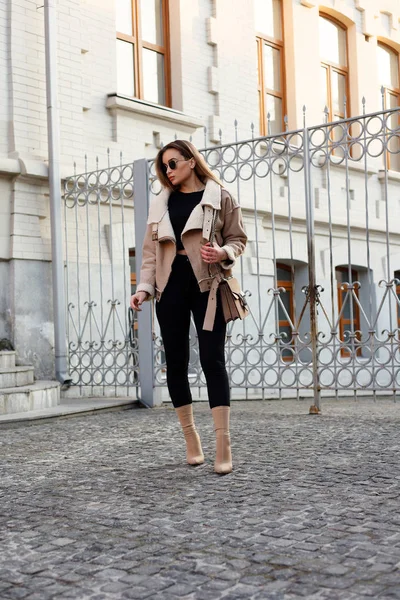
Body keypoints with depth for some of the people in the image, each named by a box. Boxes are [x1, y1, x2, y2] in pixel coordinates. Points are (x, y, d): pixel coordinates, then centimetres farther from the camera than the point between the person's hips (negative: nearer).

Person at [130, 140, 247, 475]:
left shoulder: (220, 197, 4)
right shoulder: (161, 203, 14)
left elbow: (238, 238, 5)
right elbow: (151, 249, 11)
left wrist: (224, 253, -17)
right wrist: (144, 287, 0)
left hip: (207, 286, -4)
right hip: (171, 286, 4)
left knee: (212, 360, -9)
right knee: (176, 363, 3)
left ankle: (223, 446, -10)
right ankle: (192, 440, 14)